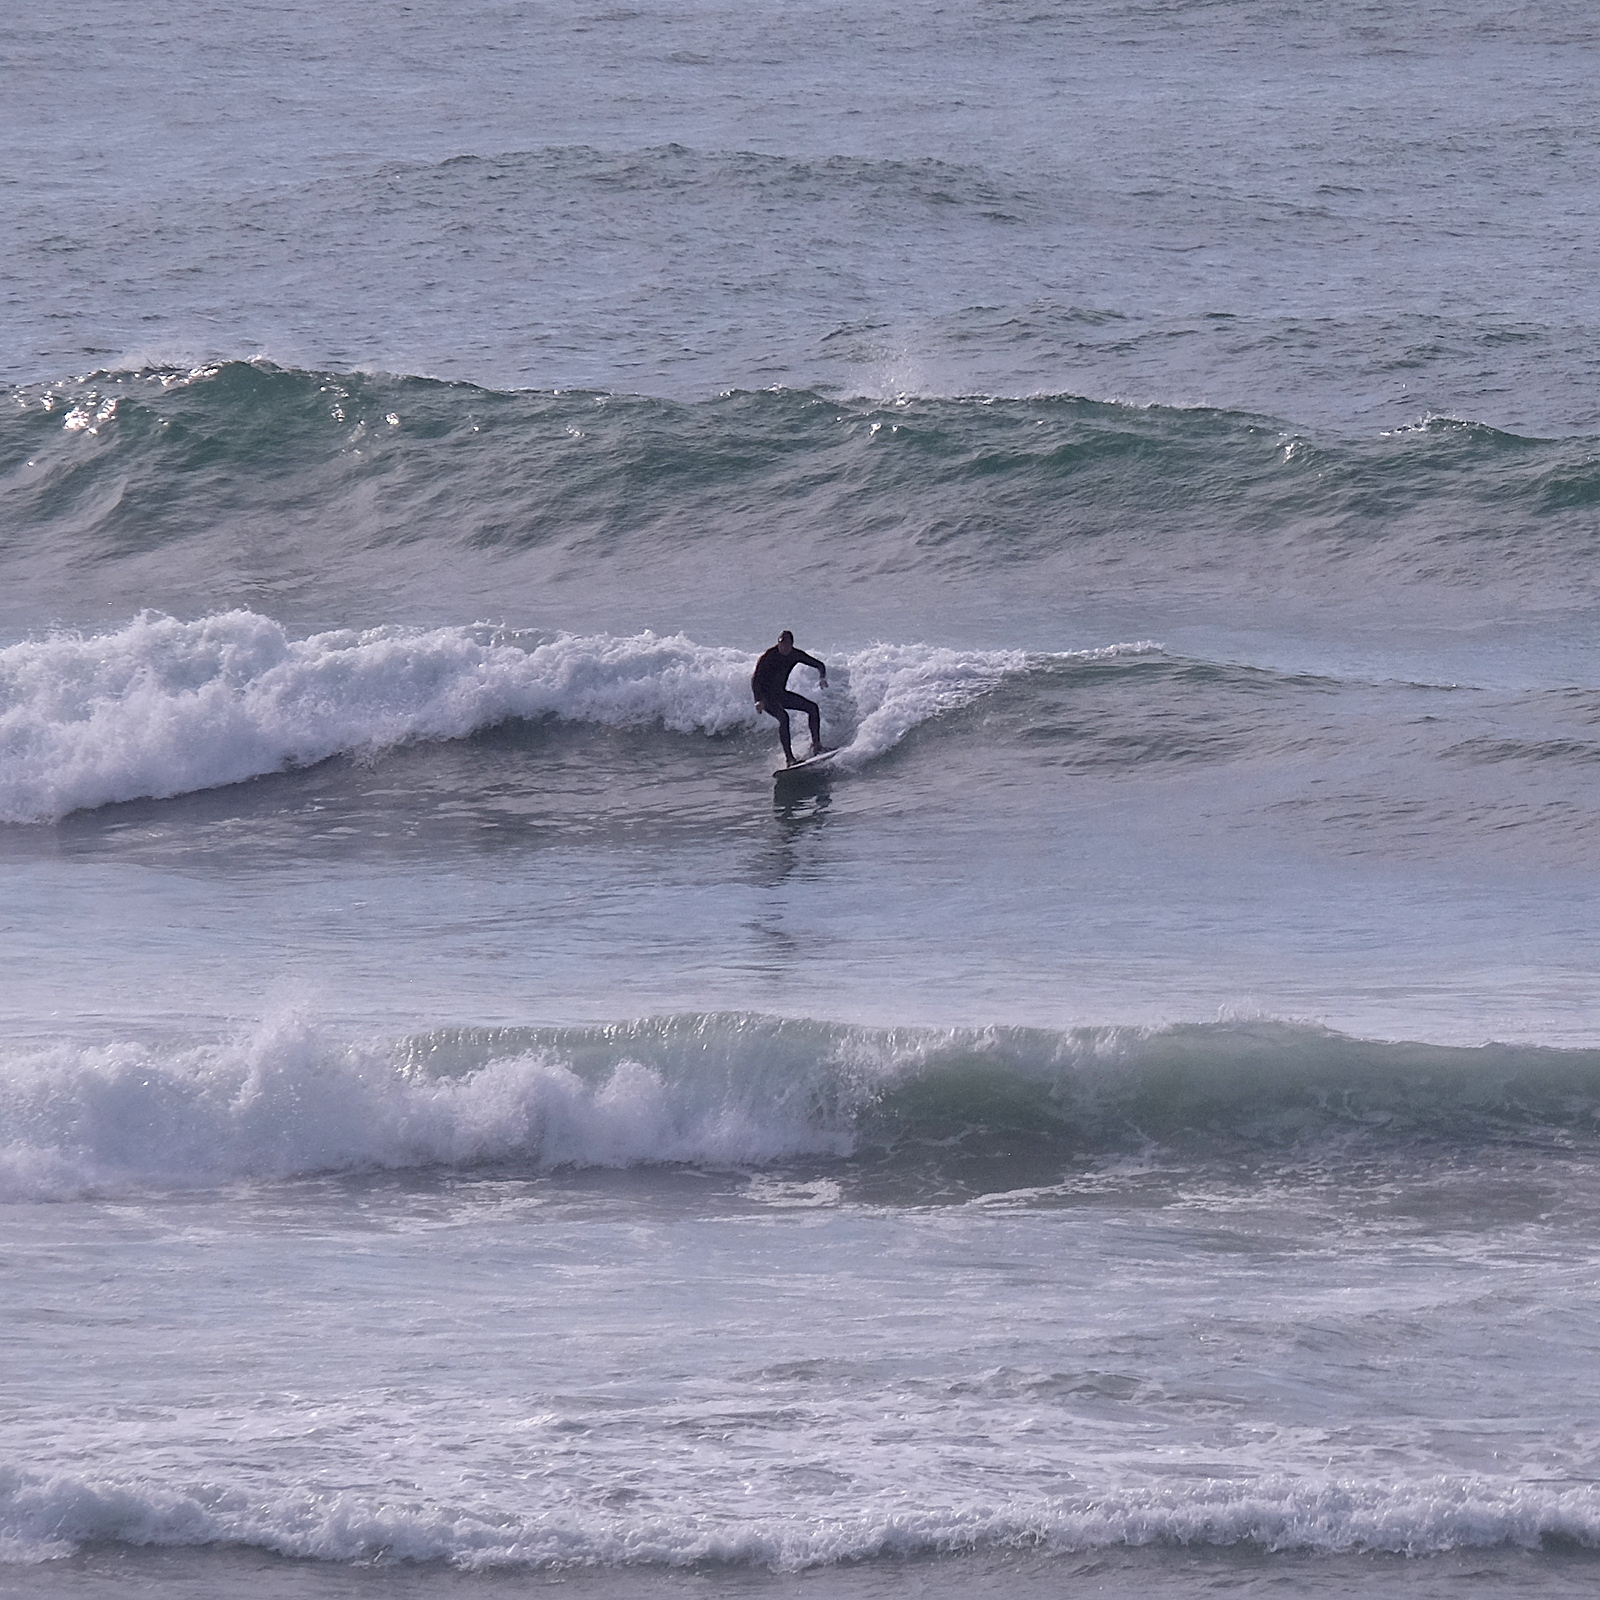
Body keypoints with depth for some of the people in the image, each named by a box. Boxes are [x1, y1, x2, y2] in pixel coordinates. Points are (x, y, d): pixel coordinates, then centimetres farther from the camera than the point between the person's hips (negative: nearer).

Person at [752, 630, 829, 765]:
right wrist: (759, 700, -38)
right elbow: (755, 679, -24)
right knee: (783, 717, -30)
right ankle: (789, 757, -32)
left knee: (813, 707, -4)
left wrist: (822, 678, -18)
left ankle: (816, 744, 1)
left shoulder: (795, 655, -4)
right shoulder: (768, 656, -21)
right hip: (765, 696, -7)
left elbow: (819, 665, 4)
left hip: (780, 694, 7)